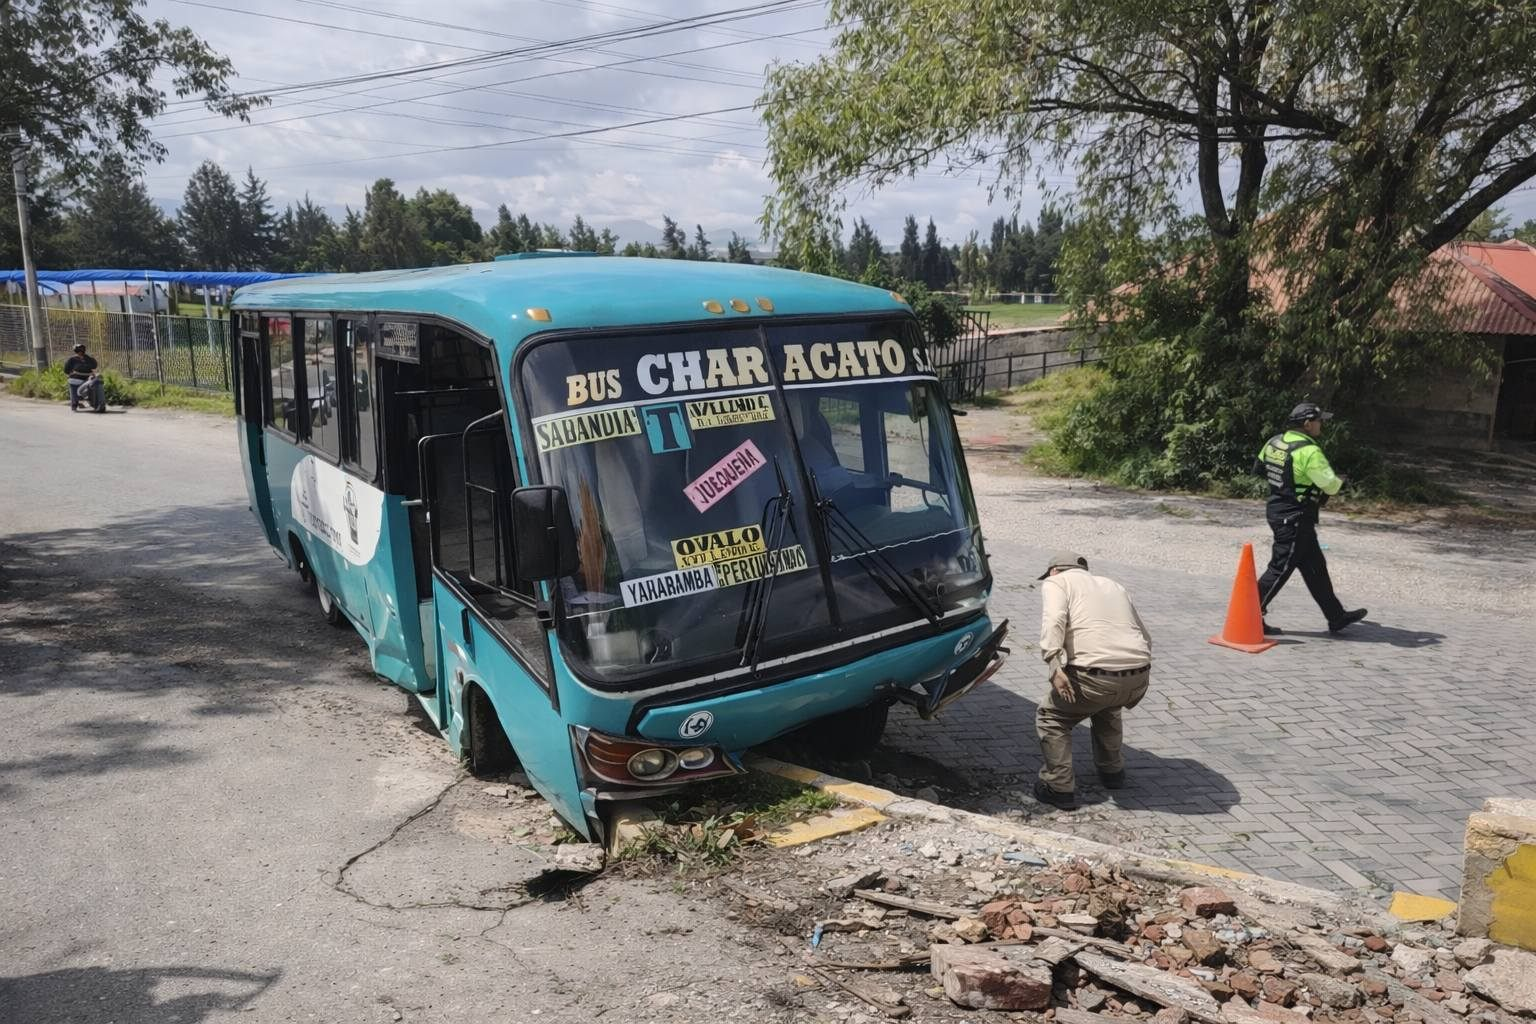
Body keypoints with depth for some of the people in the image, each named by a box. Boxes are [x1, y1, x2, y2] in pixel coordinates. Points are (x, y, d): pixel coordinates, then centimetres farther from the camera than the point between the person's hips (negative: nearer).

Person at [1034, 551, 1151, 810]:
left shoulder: (1057, 582, 12)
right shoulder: (1112, 585, 30)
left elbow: (1053, 621, -11)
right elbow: (1145, 637, 31)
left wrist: (1055, 666, -19)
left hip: (1097, 675, -6)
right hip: (1140, 676, 6)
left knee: (1050, 718, 16)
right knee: (1107, 709, 37)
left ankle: (1059, 788, 12)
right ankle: (1112, 772, 43)